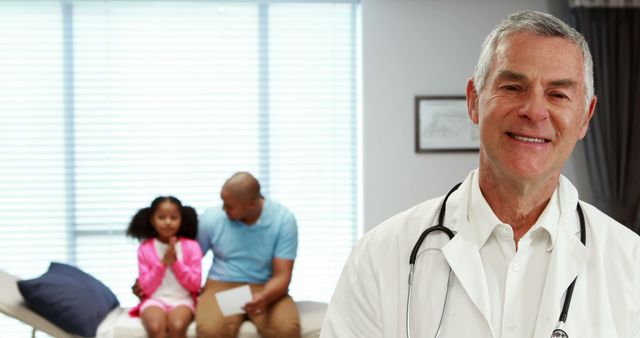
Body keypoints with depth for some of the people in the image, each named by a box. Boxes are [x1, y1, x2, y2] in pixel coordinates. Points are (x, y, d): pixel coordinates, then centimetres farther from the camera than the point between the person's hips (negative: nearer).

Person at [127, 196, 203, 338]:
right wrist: (162, 263, -12)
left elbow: (195, 285, 0)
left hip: (182, 300, 0)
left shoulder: (191, 246, 1)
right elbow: (146, 288, -1)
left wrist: (175, 262, -12)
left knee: (177, 326, -34)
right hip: (155, 299, 0)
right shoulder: (145, 248, 2)